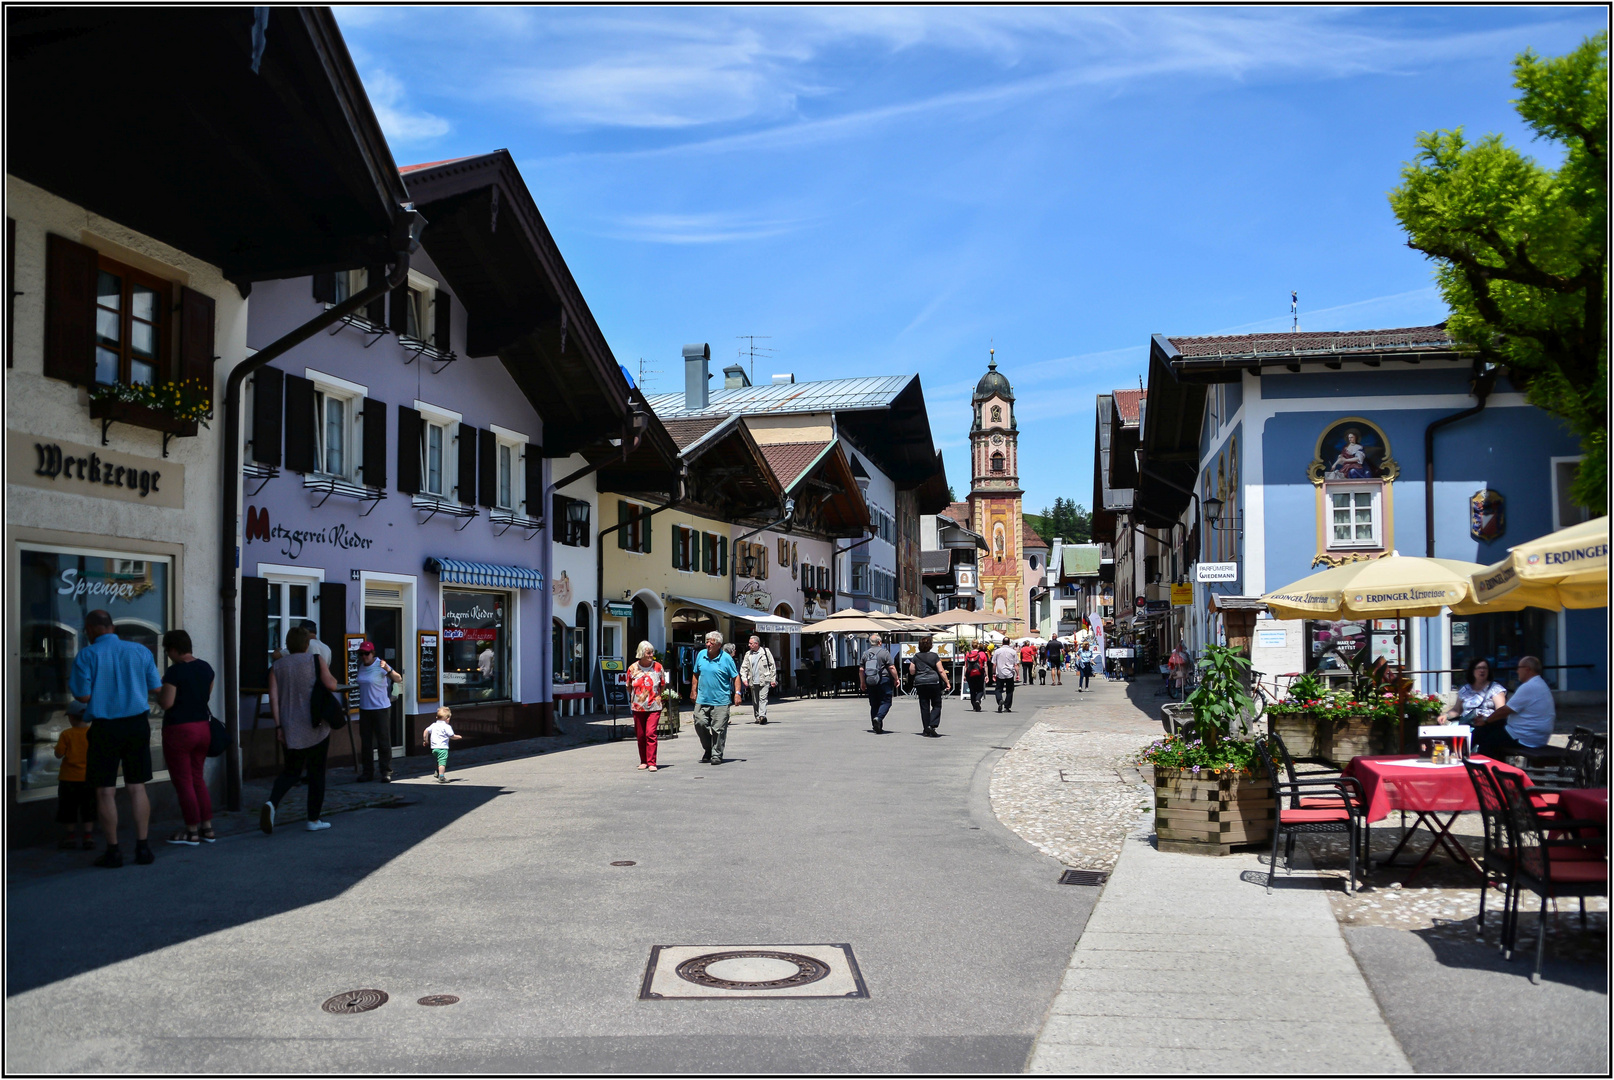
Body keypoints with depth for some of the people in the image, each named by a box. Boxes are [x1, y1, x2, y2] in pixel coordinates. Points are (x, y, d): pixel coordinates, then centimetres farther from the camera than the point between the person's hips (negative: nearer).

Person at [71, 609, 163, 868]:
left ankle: (113, 851, 7)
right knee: (137, 787, 10)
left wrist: (71, 685, 12)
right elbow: (156, 688, 6)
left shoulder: (86, 656, -7)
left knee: (105, 790, 6)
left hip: (105, 727, -3)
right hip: (137, 724, 3)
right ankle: (142, 847, 10)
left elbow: (83, 695, -9)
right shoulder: (140, 651, 2)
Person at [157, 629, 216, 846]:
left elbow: (166, 703, -17)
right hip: (203, 727, 7)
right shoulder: (206, 667, 6)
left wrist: (159, 690, 1)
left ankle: (192, 832, 7)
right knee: (198, 778, 17)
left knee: (183, 781, 3)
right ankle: (207, 828, 17)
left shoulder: (175, 671, -16)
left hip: (179, 730, -7)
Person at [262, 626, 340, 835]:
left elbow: (273, 696, -1)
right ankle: (314, 820, 10)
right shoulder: (316, 660, -4)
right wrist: (333, 678, 11)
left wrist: (278, 725, 0)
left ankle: (271, 803, -10)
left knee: (291, 770, 16)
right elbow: (331, 685, -11)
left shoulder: (277, 666, 6)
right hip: (315, 728, -3)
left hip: (290, 729, 3)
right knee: (316, 772, 7)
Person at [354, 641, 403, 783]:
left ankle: (386, 772, 4)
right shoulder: (361, 666, 6)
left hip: (381, 708, -6)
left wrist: (388, 669, -35)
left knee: (383, 741, -3)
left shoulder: (380, 665, -11)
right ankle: (367, 772, 17)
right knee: (365, 742, 8)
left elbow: (398, 679, -20)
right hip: (364, 708, 6)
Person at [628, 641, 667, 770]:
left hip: (654, 706, -2)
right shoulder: (633, 668, 0)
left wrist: (654, 695, 10)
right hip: (638, 706, 2)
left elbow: (663, 686, 13)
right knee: (640, 735, 7)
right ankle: (643, 761, 21)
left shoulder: (658, 667, 0)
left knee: (651, 733, -12)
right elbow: (629, 687, 15)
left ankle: (651, 763, -10)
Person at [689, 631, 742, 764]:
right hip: (702, 699, 4)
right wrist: (693, 691, 13)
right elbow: (696, 674, 18)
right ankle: (707, 751, 21)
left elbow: (736, 677, -1)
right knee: (700, 724, 1)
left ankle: (717, 755, 10)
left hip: (720, 701, -4)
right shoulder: (701, 655, 7)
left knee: (718, 729, -2)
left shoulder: (726, 658, -4)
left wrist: (737, 693, -12)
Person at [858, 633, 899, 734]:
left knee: (874, 704, 10)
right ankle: (878, 717, -25)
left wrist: (862, 682, 19)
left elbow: (861, 669, 9)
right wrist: (896, 679, 0)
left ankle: (877, 728, 11)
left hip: (870, 683, 5)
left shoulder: (865, 653, 9)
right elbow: (892, 668, -11)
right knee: (885, 702, 0)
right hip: (884, 680, -5)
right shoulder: (884, 653, -6)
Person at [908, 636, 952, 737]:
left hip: (920, 683, 3)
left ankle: (926, 730, 8)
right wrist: (947, 682, -2)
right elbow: (941, 671, -6)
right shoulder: (934, 656, -1)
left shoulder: (916, 657, 5)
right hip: (934, 682, -3)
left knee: (924, 706, 7)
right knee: (936, 705, 5)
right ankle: (932, 725, -13)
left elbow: (912, 671, 6)